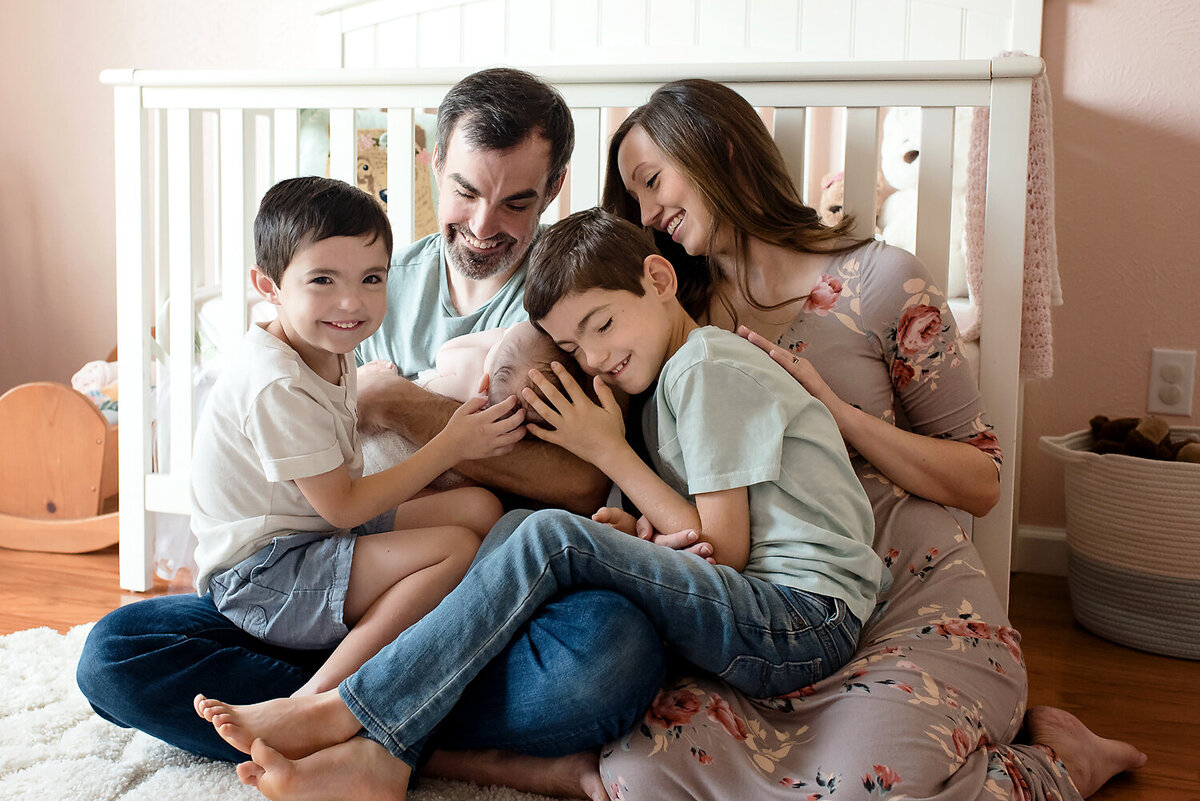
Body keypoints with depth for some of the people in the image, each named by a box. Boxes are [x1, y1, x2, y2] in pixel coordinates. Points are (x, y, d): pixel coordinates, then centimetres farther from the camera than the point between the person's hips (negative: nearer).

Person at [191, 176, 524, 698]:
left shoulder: (329, 355, 7)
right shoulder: (276, 386, -23)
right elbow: (342, 506, -19)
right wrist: (450, 446, -16)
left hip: (318, 538, 10)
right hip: (258, 580, -9)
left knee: (478, 507, -1)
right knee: (455, 548, -23)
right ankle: (316, 698, -19)